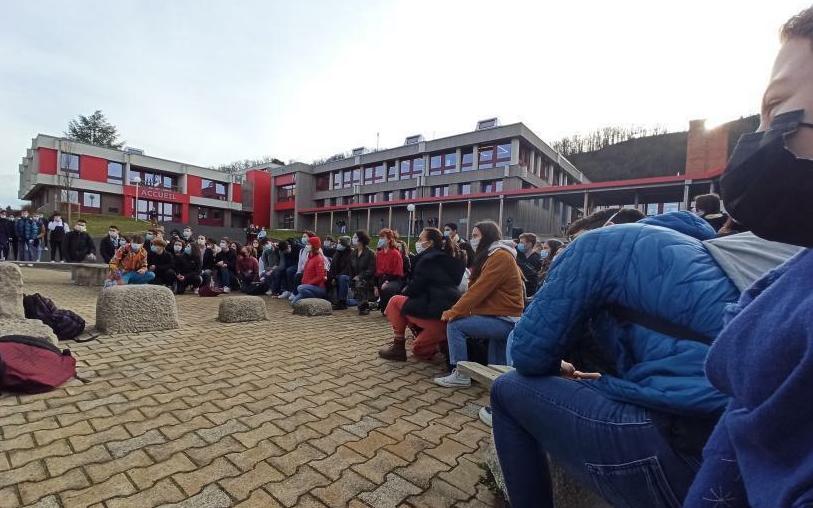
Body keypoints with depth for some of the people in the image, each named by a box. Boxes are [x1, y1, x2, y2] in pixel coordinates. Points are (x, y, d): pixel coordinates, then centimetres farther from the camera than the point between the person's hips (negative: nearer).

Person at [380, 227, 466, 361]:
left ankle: (398, 347, 6)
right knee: (418, 350, 25)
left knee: (395, 301, 6)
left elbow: (415, 288, -10)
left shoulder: (427, 259, -9)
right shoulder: (447, 258, 19)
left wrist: (404, 292, 12)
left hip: (436, 313, -10)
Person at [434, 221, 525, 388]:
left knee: (455, 325, -13)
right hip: (501, 318, 10)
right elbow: (476, 289, 12)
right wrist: (456, 309, 1)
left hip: (504, 321, -10)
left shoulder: (500, 256, -15)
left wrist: (453, 312, -16)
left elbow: (479, 290, -22)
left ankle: (460, 375, -6)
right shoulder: (491, 256, 19)